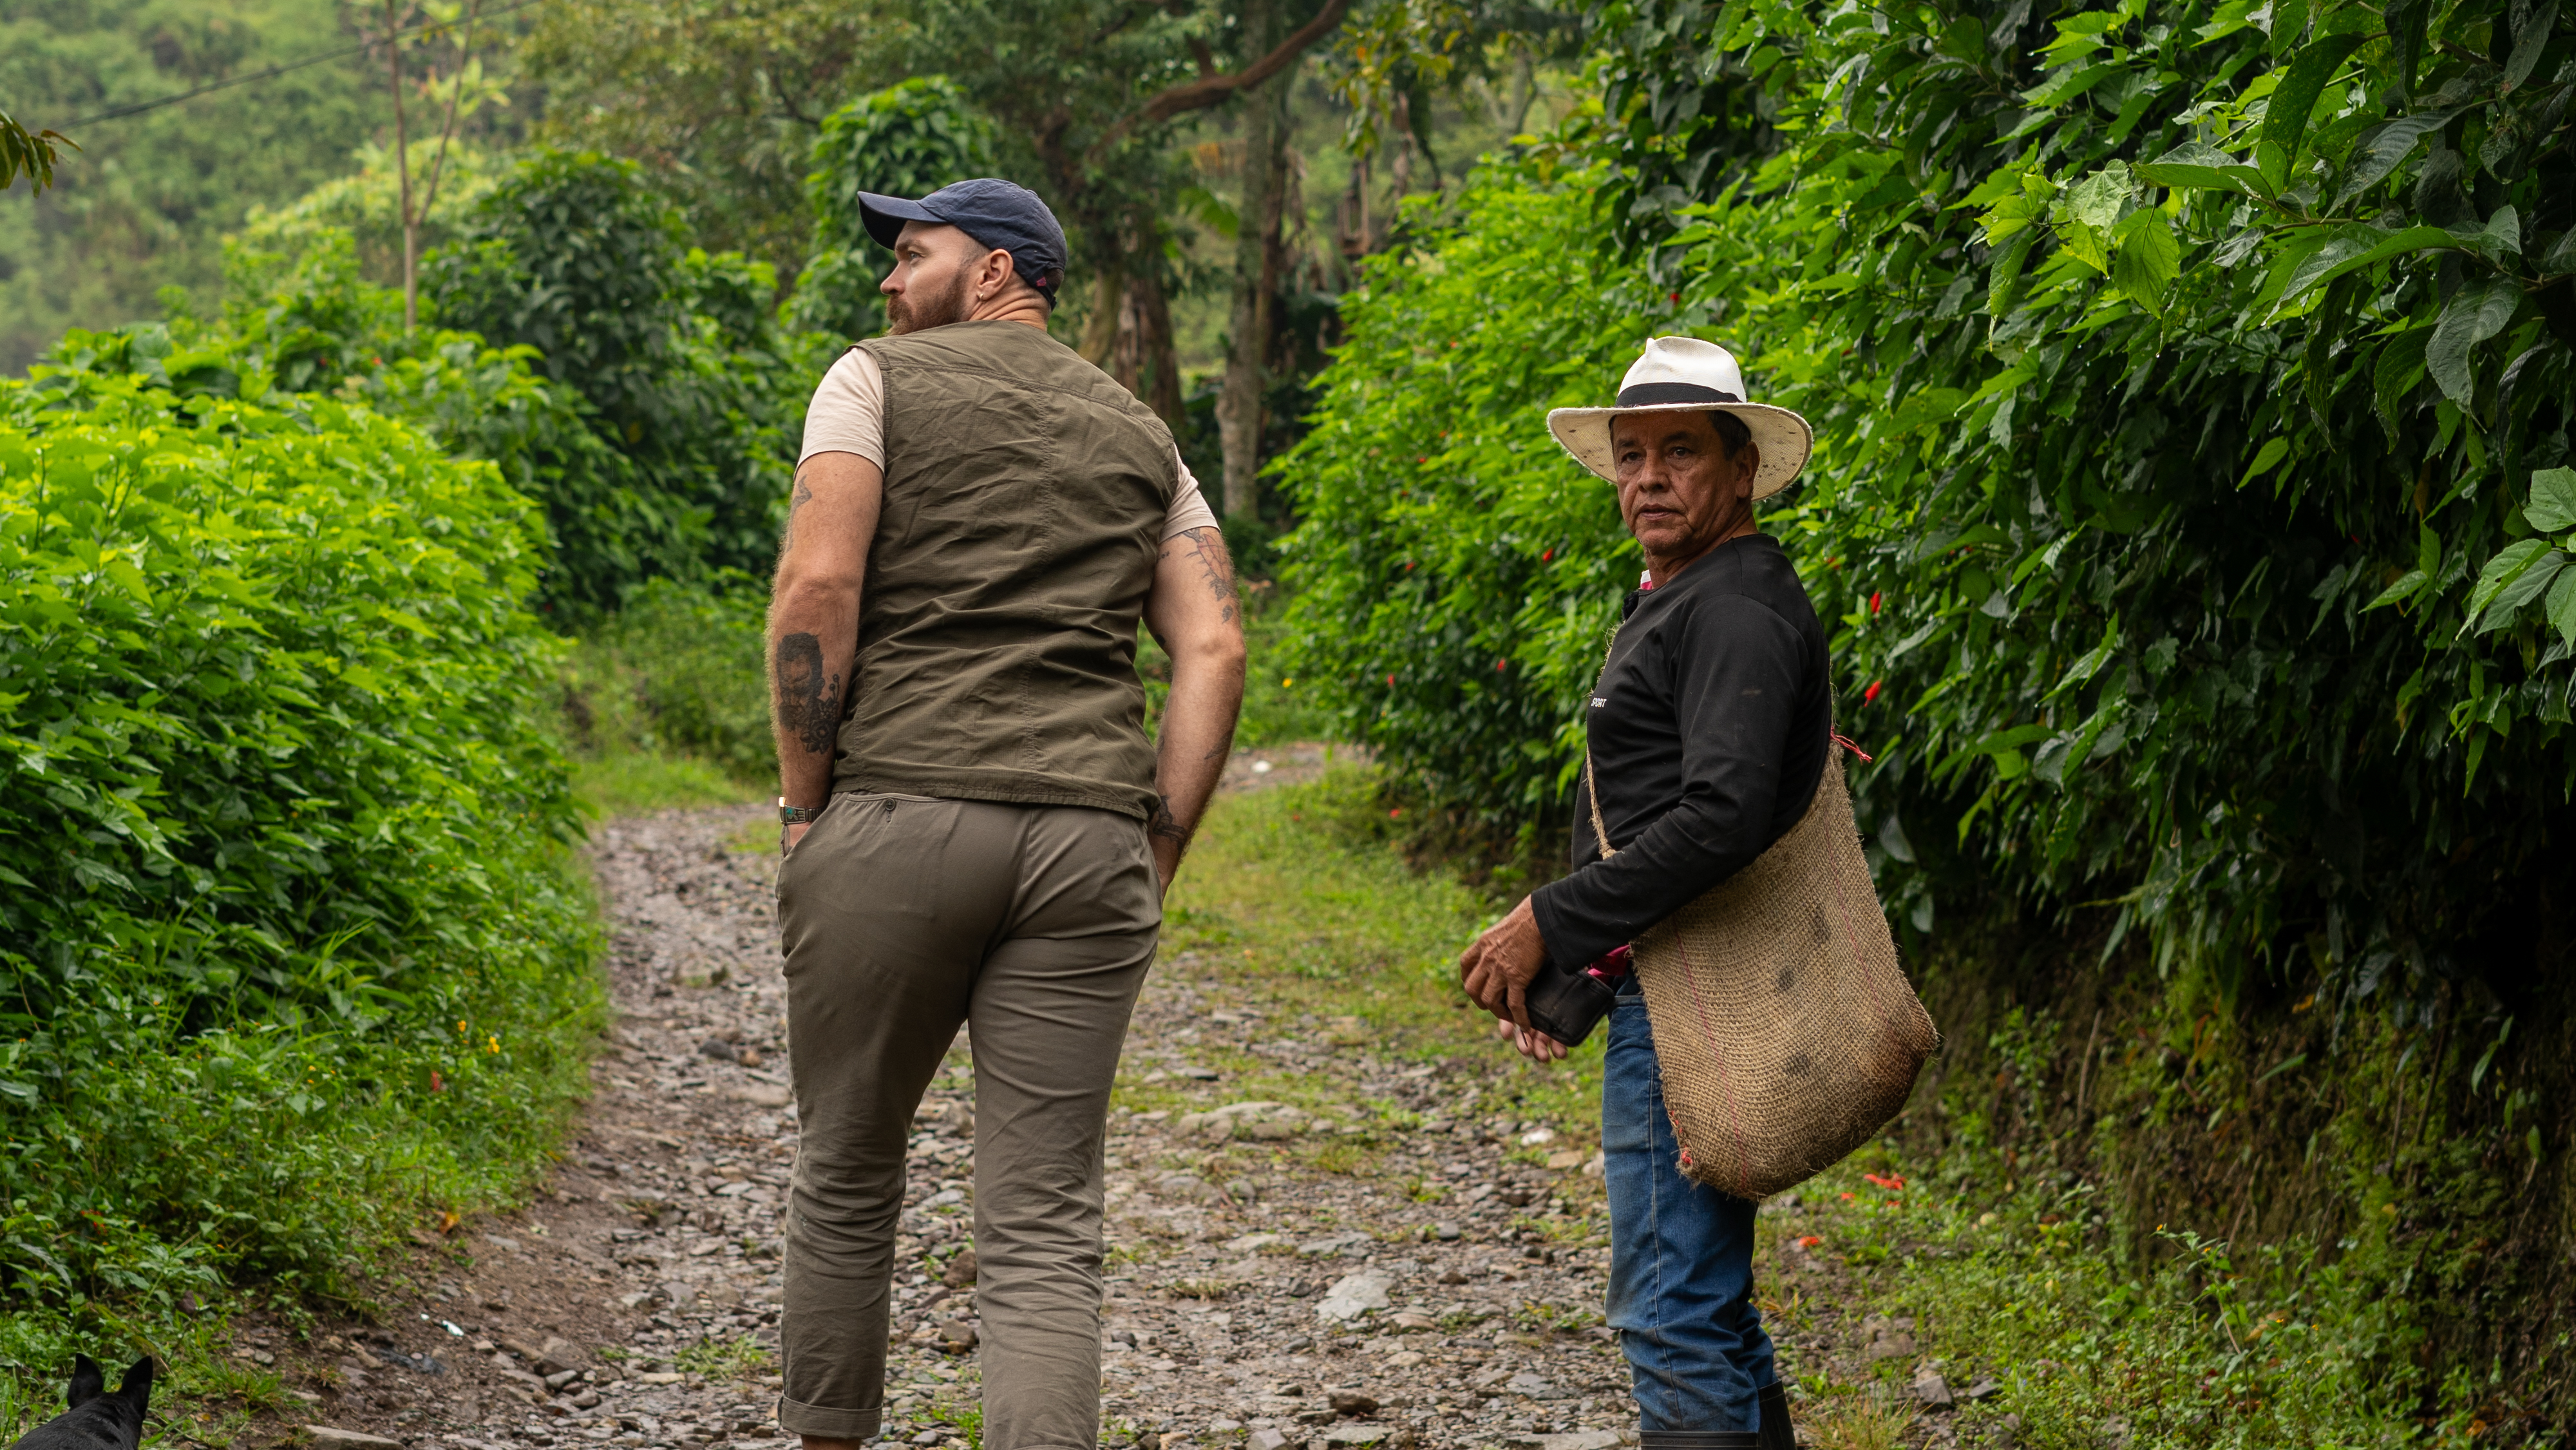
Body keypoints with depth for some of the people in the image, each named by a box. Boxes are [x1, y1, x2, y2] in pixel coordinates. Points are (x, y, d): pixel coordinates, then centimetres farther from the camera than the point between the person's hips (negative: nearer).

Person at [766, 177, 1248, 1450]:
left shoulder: (880, 381, 7)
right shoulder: (1142, 437, 20)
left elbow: (816, 592, -7)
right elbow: (1214, 653, 8)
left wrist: (805, 807, -1)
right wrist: (1154, 858, 9)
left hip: (897, 819, -3)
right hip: (1087, 837, 3)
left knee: (846, 1177, 15)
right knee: (1046, 1231, 1)